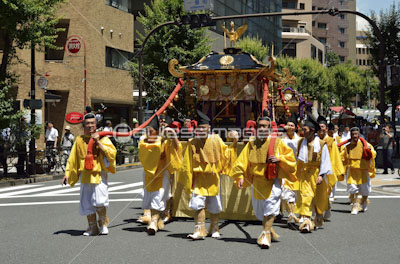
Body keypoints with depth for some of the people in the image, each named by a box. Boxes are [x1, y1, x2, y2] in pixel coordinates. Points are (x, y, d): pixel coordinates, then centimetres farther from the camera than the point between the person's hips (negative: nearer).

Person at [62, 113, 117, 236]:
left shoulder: (103, 138, 3)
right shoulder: (79, 140, 10)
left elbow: (112, 153, -11)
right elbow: (72, 158, 16)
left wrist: (98, 142, -13)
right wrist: (67, 173, 10)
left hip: (99, 174, -3)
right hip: (85, 175, 3)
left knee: (100, 201, -16)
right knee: (87, 203, 5)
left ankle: (103, 223, 8)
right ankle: (93, 227, 18)